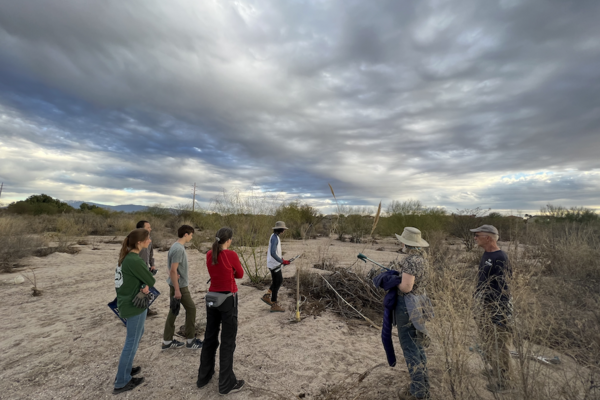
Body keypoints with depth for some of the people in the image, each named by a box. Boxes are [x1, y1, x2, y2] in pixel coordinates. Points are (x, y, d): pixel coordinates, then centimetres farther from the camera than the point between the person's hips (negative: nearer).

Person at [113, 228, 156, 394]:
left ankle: (125, 368, 40)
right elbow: (151, 281, -21)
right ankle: (122, 382, 21)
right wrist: (146, 285, -2)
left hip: (126, 301, 10)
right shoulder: (134, 261, -27)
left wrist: (144, 285, -11)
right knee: (132, 342, 7)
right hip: (134, 304, -10)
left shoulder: (127, 256, 3)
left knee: (138, 334, 26)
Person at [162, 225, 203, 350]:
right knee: (191, 308, 2)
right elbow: (173, 270, -24)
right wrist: (177, 290, -21)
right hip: (179, 285, -9)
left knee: (174, 310, 15)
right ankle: (190, 340, 14)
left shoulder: (177, 246, 7)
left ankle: (167, 341, 26)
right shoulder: (178, 249, -23)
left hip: (176, 284, 9)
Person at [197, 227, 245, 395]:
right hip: (228, 299, -6)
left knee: (210, 337, 21)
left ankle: (203, 376, 37)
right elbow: (240, 275, -5)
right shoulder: (231, 255, -19)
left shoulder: (209, 254, -1)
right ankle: (226, 384, 20)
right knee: (228, 341, 7)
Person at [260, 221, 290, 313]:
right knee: (276, 283, 0)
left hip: (275, 263, 10)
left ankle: (267, 296, 25)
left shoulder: (275, 236, 10)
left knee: (280, 280, 19)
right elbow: (273, 253, -28)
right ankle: (274, 305, 12)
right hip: (274, 264, -10)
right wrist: (282, 261, -25)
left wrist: (281, 258, 17)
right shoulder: (274, 238, -21)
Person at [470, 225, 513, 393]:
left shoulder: (500, 258, -21)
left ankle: (503, 379, 24)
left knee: (498, 345, 7)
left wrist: (499, 313, -20)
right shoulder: (485, 255, 6)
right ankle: (494, 371, 40)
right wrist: (477, 299, 20)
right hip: (482, 305, 9)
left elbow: (503, 287, -21)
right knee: (486, 341, 22)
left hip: (496, 308, -9)